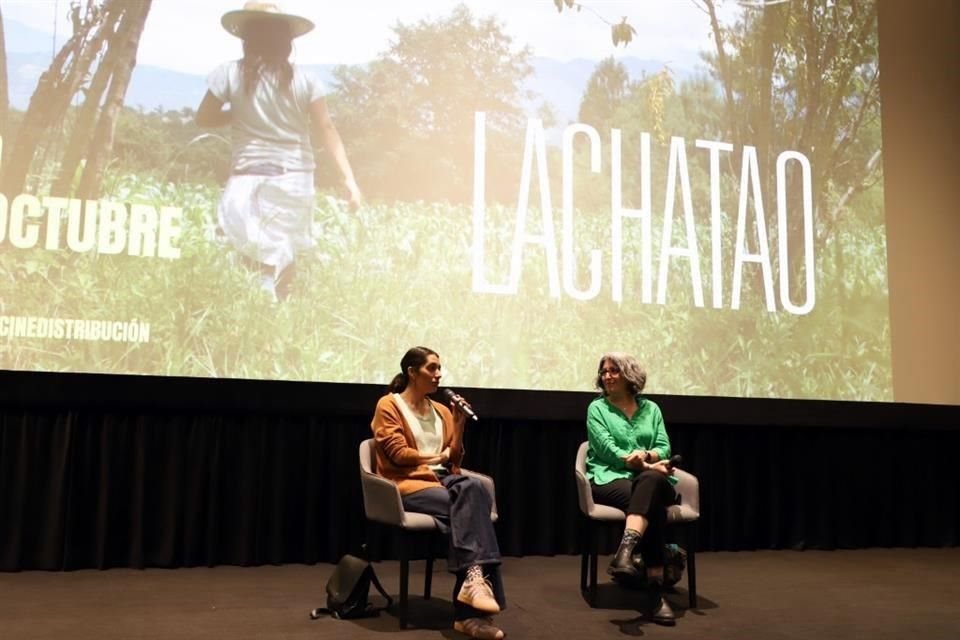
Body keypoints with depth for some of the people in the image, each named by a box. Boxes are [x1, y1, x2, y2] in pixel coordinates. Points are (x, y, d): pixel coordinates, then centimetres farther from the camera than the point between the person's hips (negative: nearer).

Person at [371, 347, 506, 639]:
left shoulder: (441, 411, 19)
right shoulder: (388, 405, 3)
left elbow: (454, 458, 14)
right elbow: (399, 454, -7)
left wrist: (458, 424, 1)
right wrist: (438, 456, 1)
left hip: (443, 478, 5)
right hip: (408, 484, -5)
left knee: (473, 489, -31)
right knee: (470, 506, -31)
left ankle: (473, 579, -35)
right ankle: (477, 577, -32)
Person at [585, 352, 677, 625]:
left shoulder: (651, 408, 18)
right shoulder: (597, 408, 9)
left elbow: (664, 448, 7)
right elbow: (608, 449, -5)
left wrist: (646, 456, -16)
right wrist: (641, 463, -17)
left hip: (650, 479, 2)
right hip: (610, 478, -2)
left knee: (650, 480, -39)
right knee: (653, 505, -35)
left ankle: (625, 553, -53)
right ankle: (655, 590, -42)